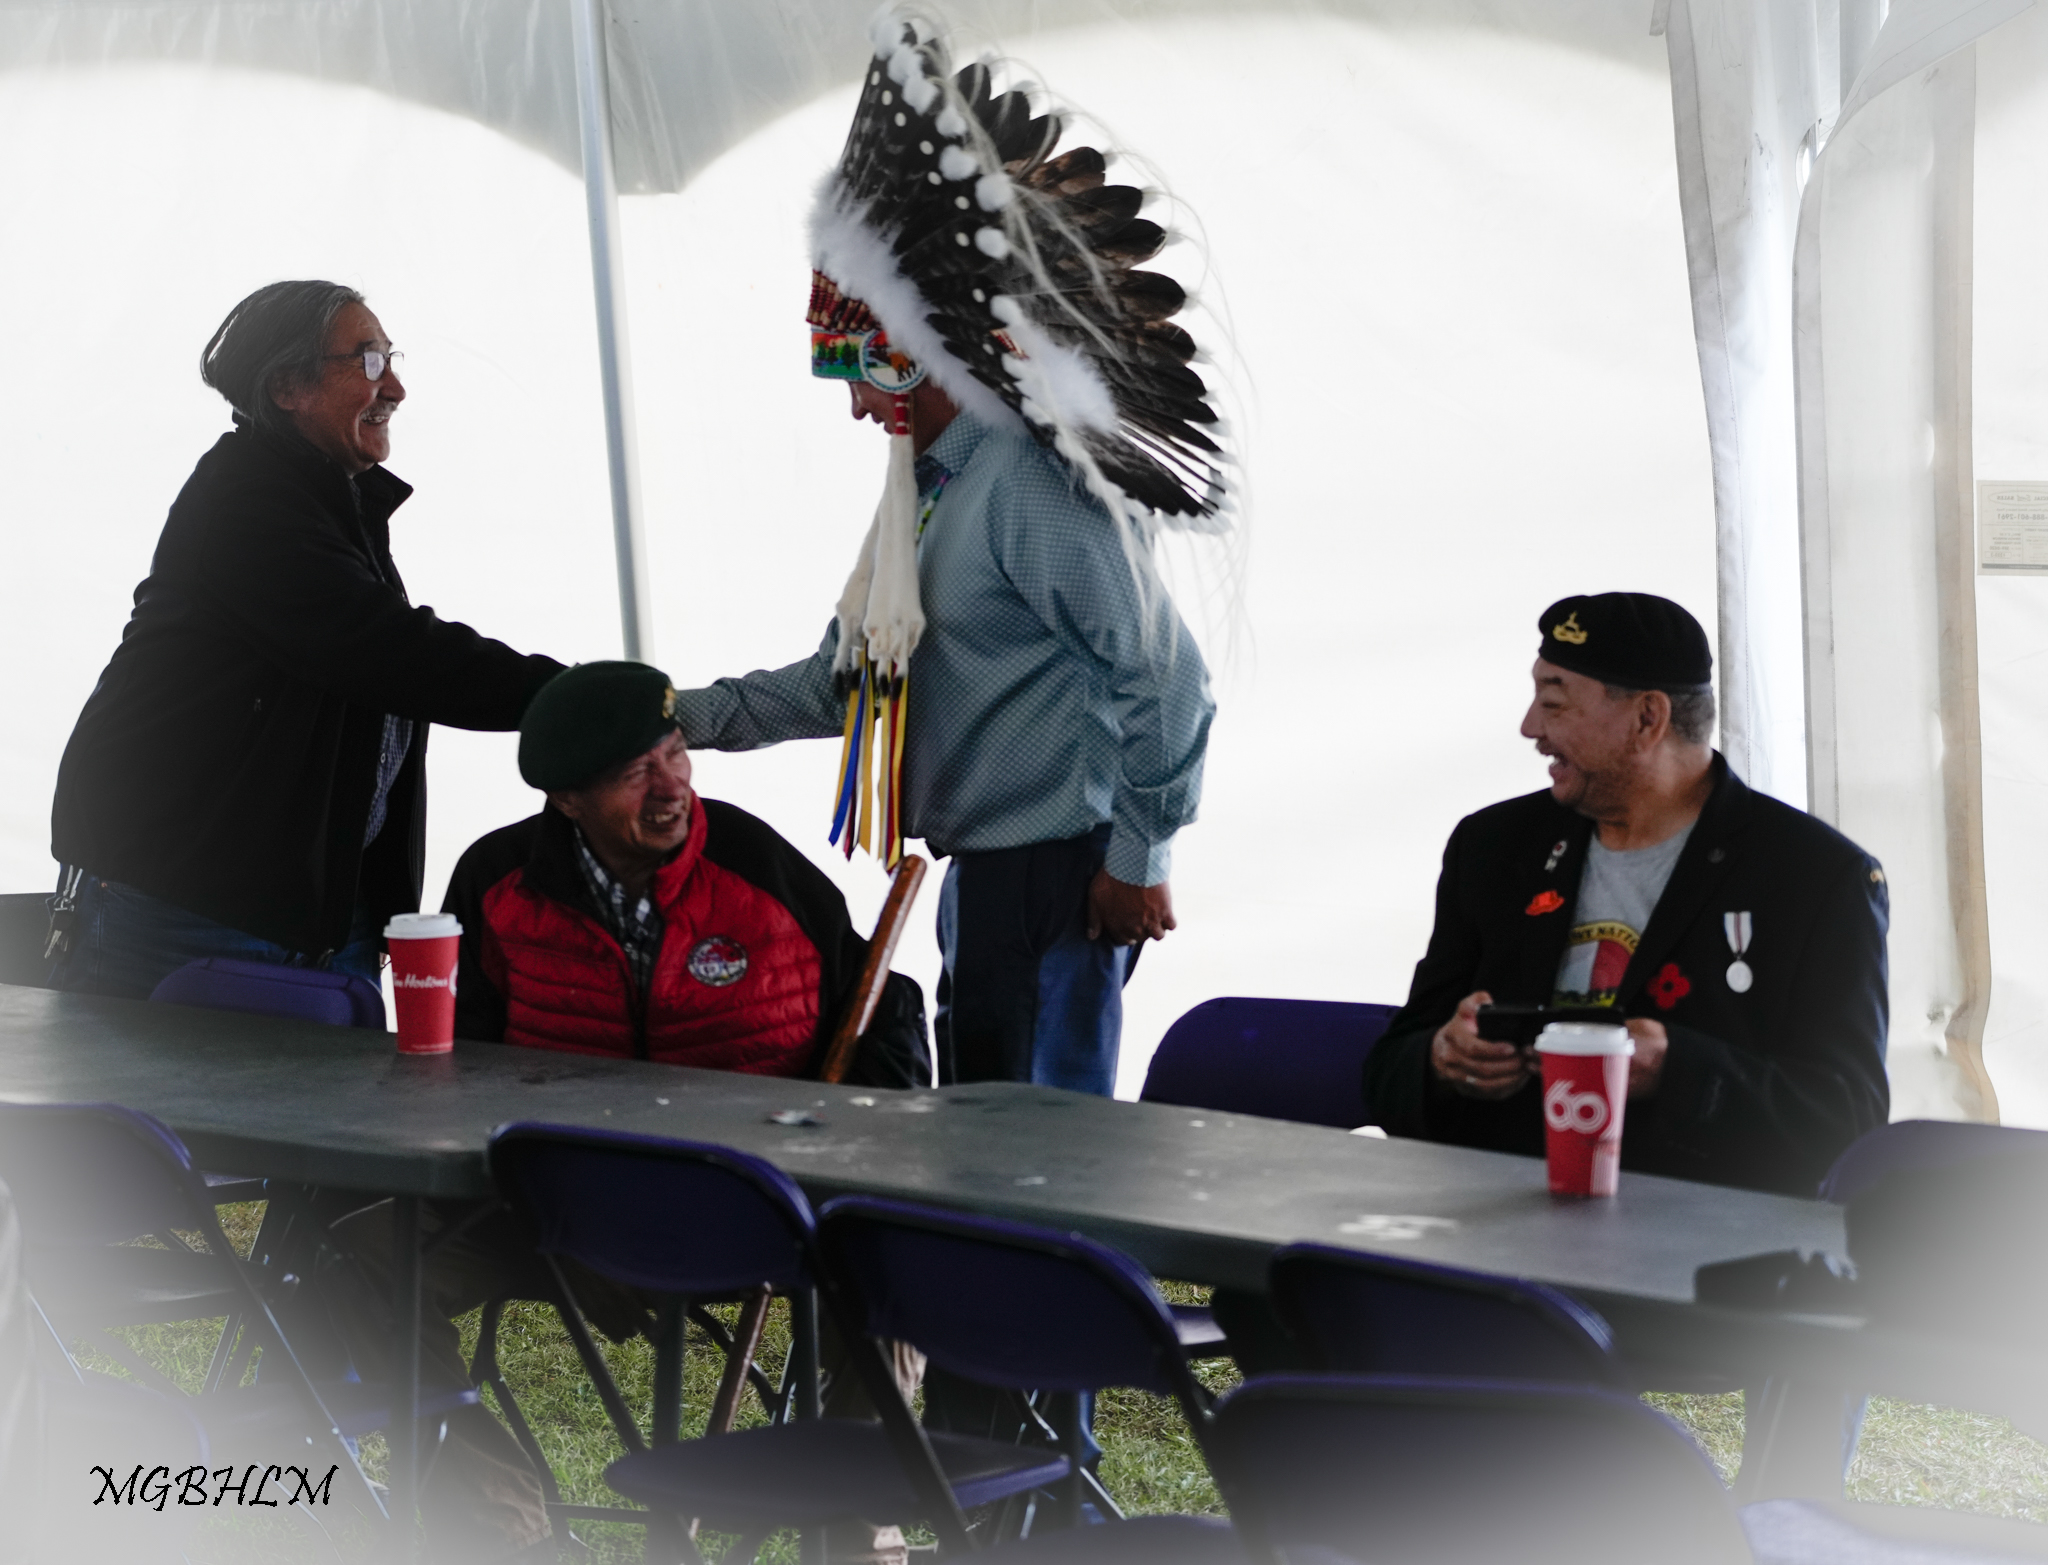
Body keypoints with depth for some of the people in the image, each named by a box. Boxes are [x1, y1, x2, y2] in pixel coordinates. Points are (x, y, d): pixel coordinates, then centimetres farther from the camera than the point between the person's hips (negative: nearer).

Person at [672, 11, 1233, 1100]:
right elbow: (845, 680, 22)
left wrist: (1138, 858, -16)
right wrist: (684, 719, 14)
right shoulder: (930, 489, 16)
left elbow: (1164, 676, -20)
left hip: (1061, 874, -10)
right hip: (979, 874, 10)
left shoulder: (1034, 486, -17)